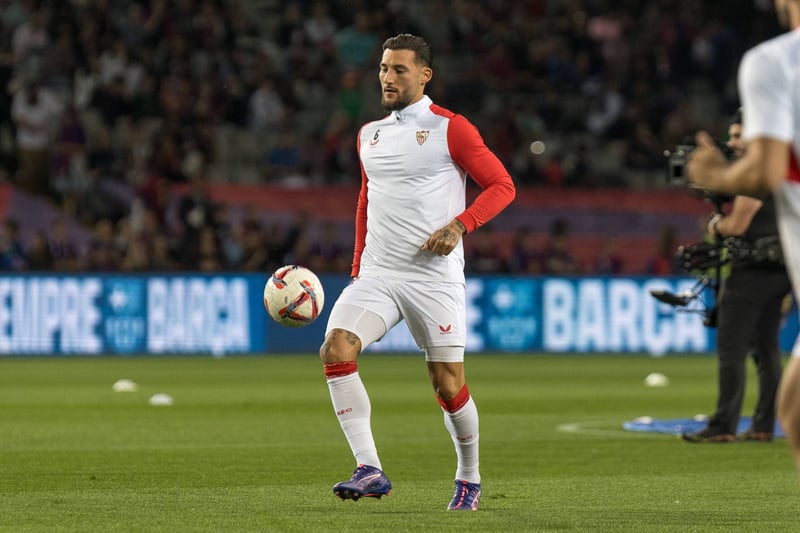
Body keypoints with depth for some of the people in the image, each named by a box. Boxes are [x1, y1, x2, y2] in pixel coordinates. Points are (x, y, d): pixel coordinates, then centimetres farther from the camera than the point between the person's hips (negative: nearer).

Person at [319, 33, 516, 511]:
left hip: (434, 277, -5)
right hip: (377, 274, 5)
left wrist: (459, 226, -18)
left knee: (448, 386, -1)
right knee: (335, 350, -20)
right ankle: (370, 470, -20)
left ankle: (469, 478, 25)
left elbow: (502, 185, -5)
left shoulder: (450, 129, -4)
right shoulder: (369, 135, 15)